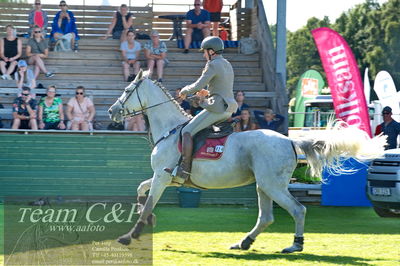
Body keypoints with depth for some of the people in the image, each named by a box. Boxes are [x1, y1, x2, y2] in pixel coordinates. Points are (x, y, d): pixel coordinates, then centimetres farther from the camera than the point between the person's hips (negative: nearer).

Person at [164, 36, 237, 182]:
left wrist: (185, 91, 4)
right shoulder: (227, 65, 17)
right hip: (228, 110, 10)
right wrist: (208, 93, 23)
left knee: (187, 132, -11)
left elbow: (198, 86, -14)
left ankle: (184, 170, -16)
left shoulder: (213, 65, -13)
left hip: (217, 108, -10)